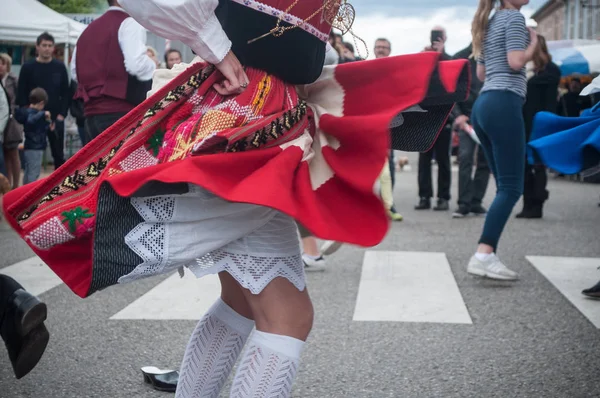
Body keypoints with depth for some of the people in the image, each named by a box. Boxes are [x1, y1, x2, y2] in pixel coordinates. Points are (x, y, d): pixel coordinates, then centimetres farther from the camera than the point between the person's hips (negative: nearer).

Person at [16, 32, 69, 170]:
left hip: (56, 119, 1)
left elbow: (66, 93, 5)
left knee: (58, 154, 6)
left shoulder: (60, 67, 4)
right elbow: (21, 95, 0)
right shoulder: (28, 68, 1)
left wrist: (62, 114, -5)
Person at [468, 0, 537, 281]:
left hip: (484, 105, 9)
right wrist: (533, 43, 5)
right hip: (503, 104, -9)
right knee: (511, 187, -11)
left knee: (505, 186, 9)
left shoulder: (489, 23, 24)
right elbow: (516, 62, -14)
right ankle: (484, 255, -21)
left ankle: (486, 254, 2)